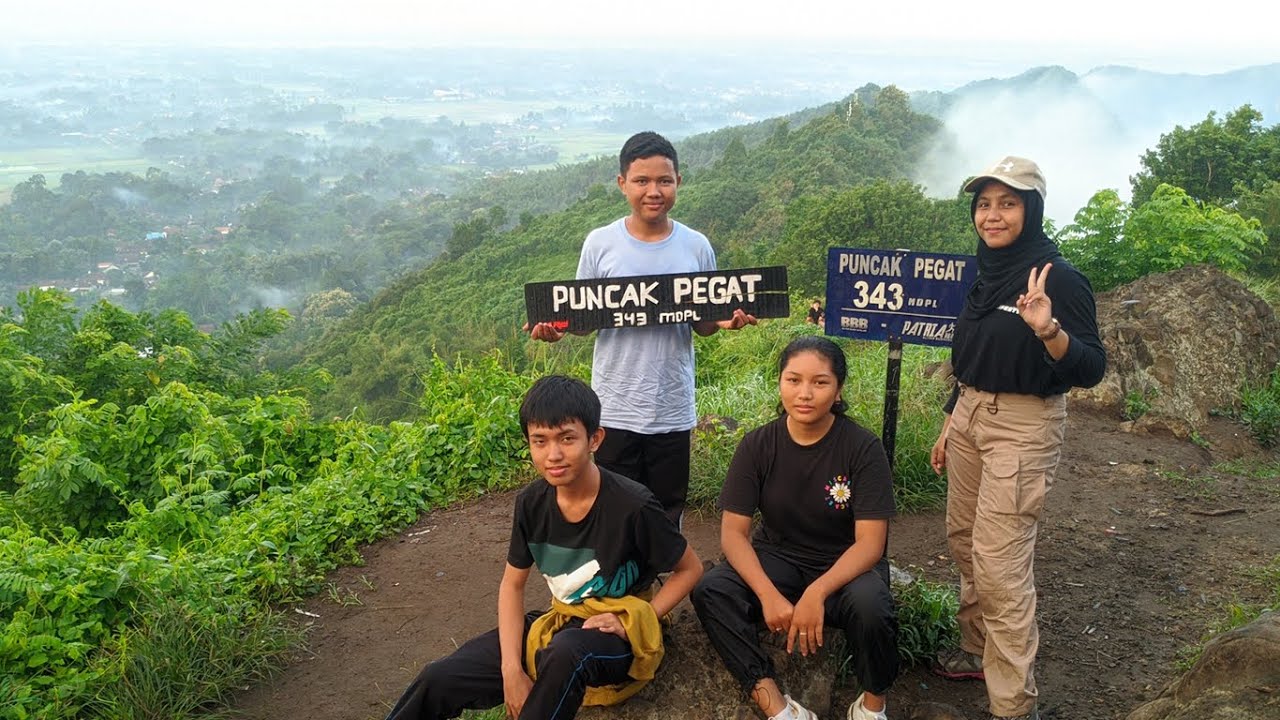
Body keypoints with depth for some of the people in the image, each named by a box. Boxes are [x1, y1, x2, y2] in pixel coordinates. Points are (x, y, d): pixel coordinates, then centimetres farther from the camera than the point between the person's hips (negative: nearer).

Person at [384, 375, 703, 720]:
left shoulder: (633, 507, -23)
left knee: (567, 650, -40)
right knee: (439, 680, -13)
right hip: (560, 624, 5)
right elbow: (512, 584, 3)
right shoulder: (532, 502, -7)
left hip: (617, 636, -4)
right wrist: (512, 670, -10)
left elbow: (690, 569, -8)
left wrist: (636, 623, -19)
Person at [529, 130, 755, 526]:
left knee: (668, 516, 14)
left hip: (673, 408, 1)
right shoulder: (600, 243, -4)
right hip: (615, 408, -1)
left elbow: (702, 324, 6)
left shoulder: (696, 247, -1)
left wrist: (724, 321, -15)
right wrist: (553, 328, -19)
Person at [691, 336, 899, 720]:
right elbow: (733, 532, -12)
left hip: (845, 567, -2)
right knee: (710, 591, -26)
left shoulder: (863, 448, -15)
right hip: (778, 559, 2)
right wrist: (769, 594, -28)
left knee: (869, 604, -36)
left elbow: (870, 543, -18)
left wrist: (817, 592, -34)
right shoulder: (757, 445, -9)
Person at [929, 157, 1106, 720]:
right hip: (969, 415, 8)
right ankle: (977, 651, 35)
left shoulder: (1057, 278, -14)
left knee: (1000, 563, -9)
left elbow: (1091, 369, -19)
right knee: (963, 540, 16)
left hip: (1024, 426, -8)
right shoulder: (985, 274, 8)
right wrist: (948, 427, 20)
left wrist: (1048, 329, -37)